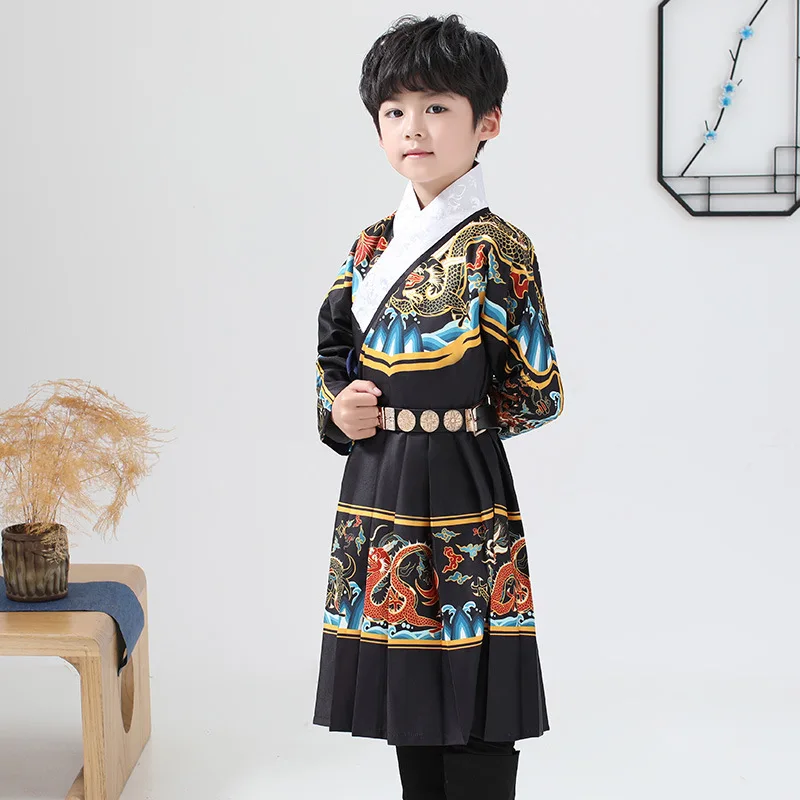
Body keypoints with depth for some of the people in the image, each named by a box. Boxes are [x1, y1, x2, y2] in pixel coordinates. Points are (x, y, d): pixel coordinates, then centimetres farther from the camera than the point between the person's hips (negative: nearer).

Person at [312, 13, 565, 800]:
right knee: (405, 693, 16)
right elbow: (332, 348, 20)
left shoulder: (495, 249, -10)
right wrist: (337, 410, 1)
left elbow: (538, 395, -8)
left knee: (472, 719, 0)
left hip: (459, 488, -6)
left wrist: (457, 418, 1)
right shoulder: (371, 246, 8)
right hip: (376, 485, 6)